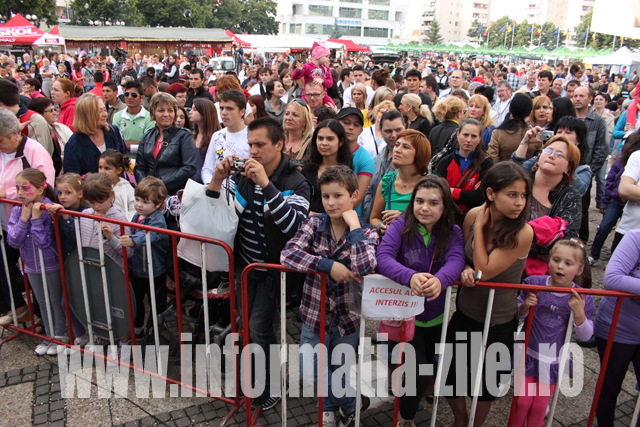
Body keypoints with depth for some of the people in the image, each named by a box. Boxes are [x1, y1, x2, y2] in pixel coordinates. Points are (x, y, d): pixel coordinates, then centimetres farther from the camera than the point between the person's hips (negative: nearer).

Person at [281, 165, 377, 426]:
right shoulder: (314, 225, -8)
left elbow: (364, 269, -32)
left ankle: (349, 403, 47)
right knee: (310, 371, 11)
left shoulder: (366, 233, -12)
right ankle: (330, 405, 42)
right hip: (315, 312, 2)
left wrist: (354, 226, -25)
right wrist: (329, 266, -30)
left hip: (347, 316, -2)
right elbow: (287, 254, -23)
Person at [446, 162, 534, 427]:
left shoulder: (523, 232, -24)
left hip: (499, 323, -4)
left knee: (487, 386, 17)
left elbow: (485, 271, -25)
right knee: (449, 377, 16)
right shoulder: (473, 215, -11)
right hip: (464, 314, 4)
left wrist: (480, 227, -21)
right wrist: (465, 270, -18)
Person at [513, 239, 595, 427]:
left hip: (554, 359, 0)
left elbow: (585, 337, -9)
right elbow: (517, 315, 1)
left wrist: (579, 313, -27)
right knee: (523, 401, 8)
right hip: (528, 353, 0)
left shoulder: (582, 298, -13)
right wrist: (525, 306, -22)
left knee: (539, 406, 12)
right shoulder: (534, 284, -14)